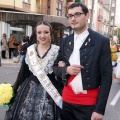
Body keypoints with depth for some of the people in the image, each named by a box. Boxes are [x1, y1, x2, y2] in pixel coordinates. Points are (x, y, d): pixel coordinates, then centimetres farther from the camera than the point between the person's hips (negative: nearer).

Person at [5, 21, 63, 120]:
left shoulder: (57, 51, -6)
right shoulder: (30, 50, 2)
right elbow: (23, 72, 9)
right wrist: (15, 89, 12)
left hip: (50, 92, -3)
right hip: (29, 89, 3)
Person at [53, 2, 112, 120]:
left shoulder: (101, 41, -8)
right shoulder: (65, 41, 5)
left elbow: (106, 77, -9)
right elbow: (55, 67, 12)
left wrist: (99, 109, -13)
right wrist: (66, 70, -11)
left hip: (89, 103, -4)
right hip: (67, 99, 4)